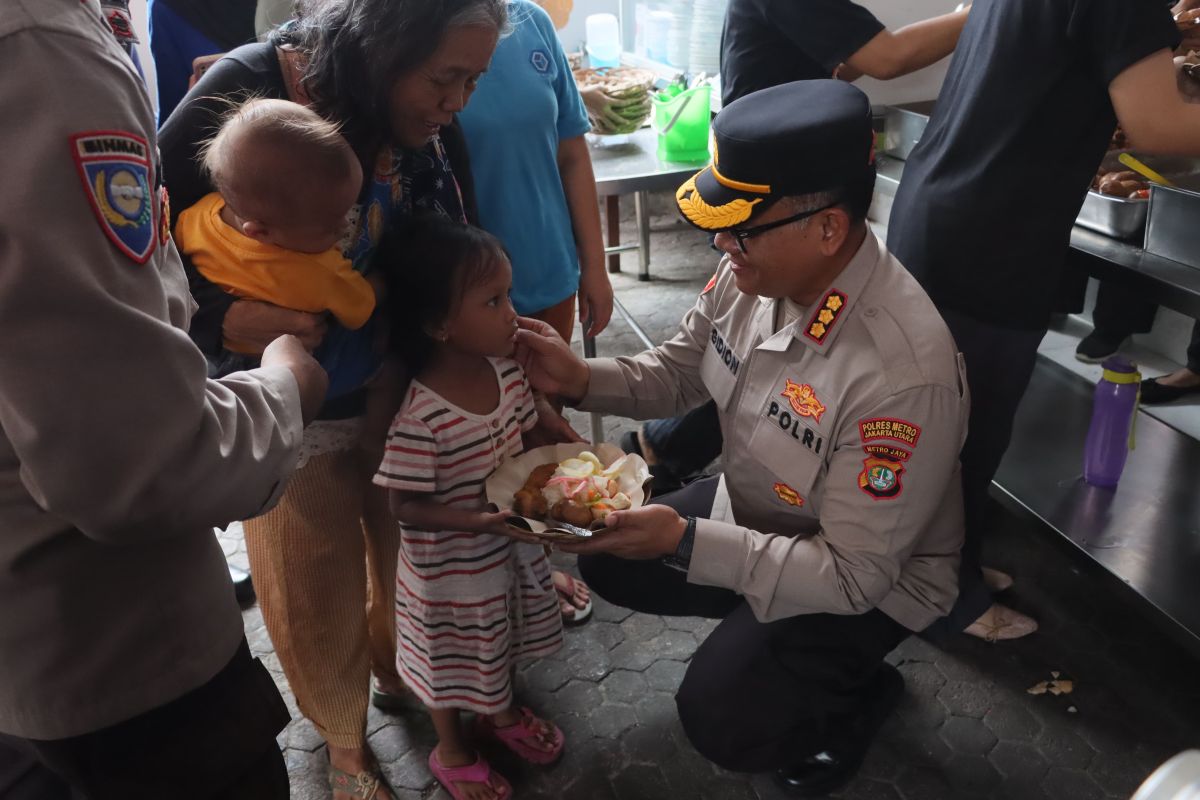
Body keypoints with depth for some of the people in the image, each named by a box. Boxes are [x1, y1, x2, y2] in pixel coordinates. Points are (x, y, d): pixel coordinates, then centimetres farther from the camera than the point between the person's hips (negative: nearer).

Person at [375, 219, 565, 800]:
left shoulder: (506, 369, -11)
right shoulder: (421, 416, -33)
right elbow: (407, 508, -24)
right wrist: (483, 521, -32)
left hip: (511, 548, 7)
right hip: (451, 568, -6)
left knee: (505, 635, 29)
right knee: (454, 655, 19)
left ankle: (500, 712, 59)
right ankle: (451, 751, 47)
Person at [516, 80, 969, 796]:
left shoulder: (905, 373, -38)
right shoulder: (757, 269, -18)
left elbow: (853, 574, -30)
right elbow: (680, 371, 0)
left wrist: (685, 541, -34)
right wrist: (581, 378, -17)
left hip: (869, 580, -6)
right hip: (750, 510, 7)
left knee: (720, 717, -18)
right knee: (611, 562, 5)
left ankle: (858, 695, 14)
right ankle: (758, 627, 22)